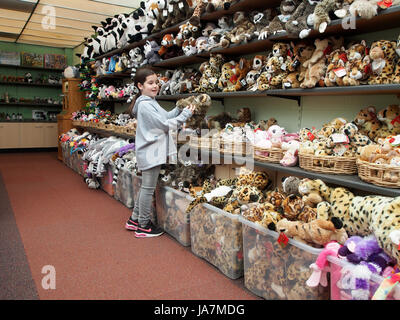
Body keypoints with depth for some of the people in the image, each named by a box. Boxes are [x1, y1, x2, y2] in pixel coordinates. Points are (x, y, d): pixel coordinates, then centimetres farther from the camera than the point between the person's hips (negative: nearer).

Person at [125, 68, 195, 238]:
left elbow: (165, 116, 14)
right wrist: (185, 115, -13)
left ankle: (135, 219, 31)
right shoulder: (145, 105, -18)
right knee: (148, 188, 0)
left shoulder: (150, 102, 15)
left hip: (151, 152, 11)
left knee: (145, 187, 19)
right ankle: (143, 226, 13)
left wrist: (180, 108, 3)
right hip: (151, 152, -11)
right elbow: (164, 124, -18)